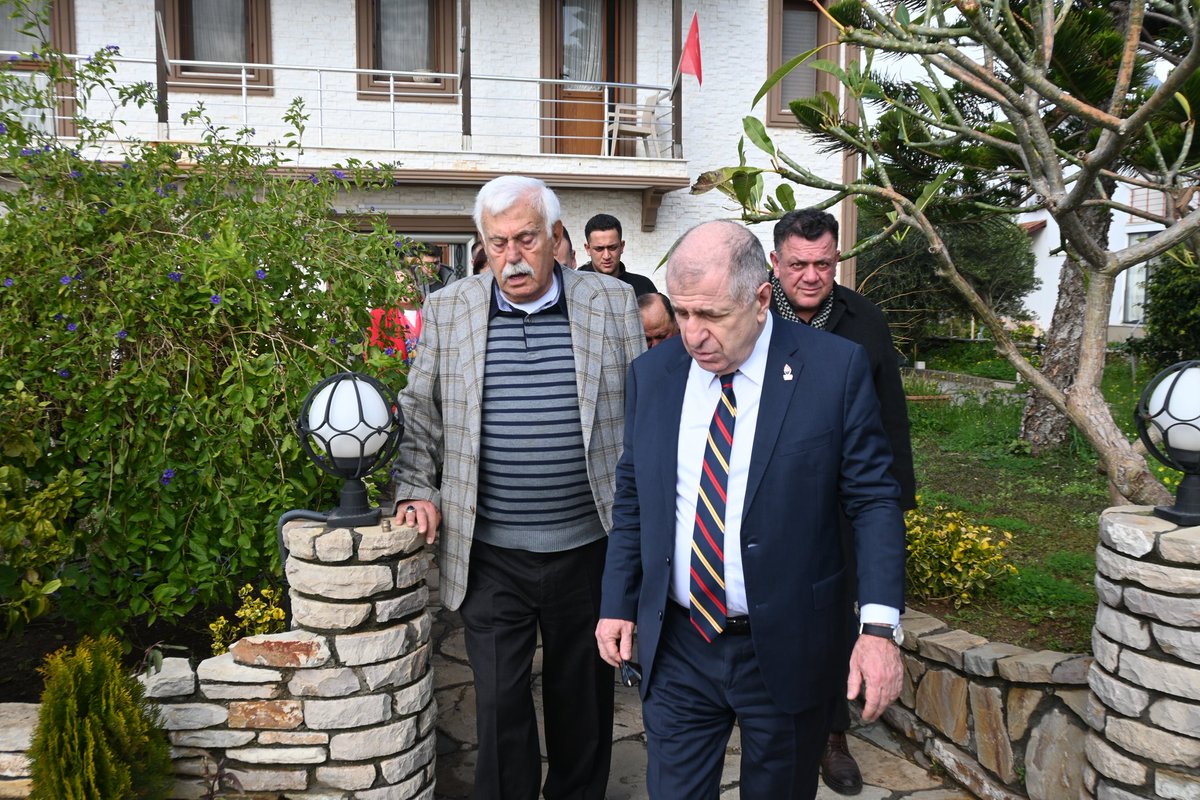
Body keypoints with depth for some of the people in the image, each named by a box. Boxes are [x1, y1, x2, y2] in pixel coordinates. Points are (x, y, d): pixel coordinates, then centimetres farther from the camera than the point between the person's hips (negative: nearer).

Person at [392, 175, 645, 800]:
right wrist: (414, 491, -1)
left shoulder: (613, 303, -1)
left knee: (582, 701, 17)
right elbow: (419, 414, 10)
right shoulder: (447, 310, 1)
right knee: (499, 707, 6)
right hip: (490, 558, 0)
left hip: (587, 547, 1)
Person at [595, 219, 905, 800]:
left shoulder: (835, 368, -10)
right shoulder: (651, 373, -1)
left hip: (787, 649, -2)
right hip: (676, 646, 2)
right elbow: (631, 498, 8)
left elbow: (874, 499, -8)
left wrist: (880, 625, -15)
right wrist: (617, 603, 7)